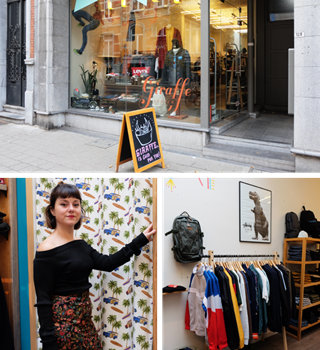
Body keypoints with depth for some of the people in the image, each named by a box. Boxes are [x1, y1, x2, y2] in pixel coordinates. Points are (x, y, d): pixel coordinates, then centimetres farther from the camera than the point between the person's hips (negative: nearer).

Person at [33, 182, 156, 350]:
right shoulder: (47, 249, -15)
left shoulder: (81, 244, 8)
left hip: (85, 319, 7)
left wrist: (140, 240, 8)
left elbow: (107, 263, 7)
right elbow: (43, 300, -15)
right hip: (62, 322, -7)